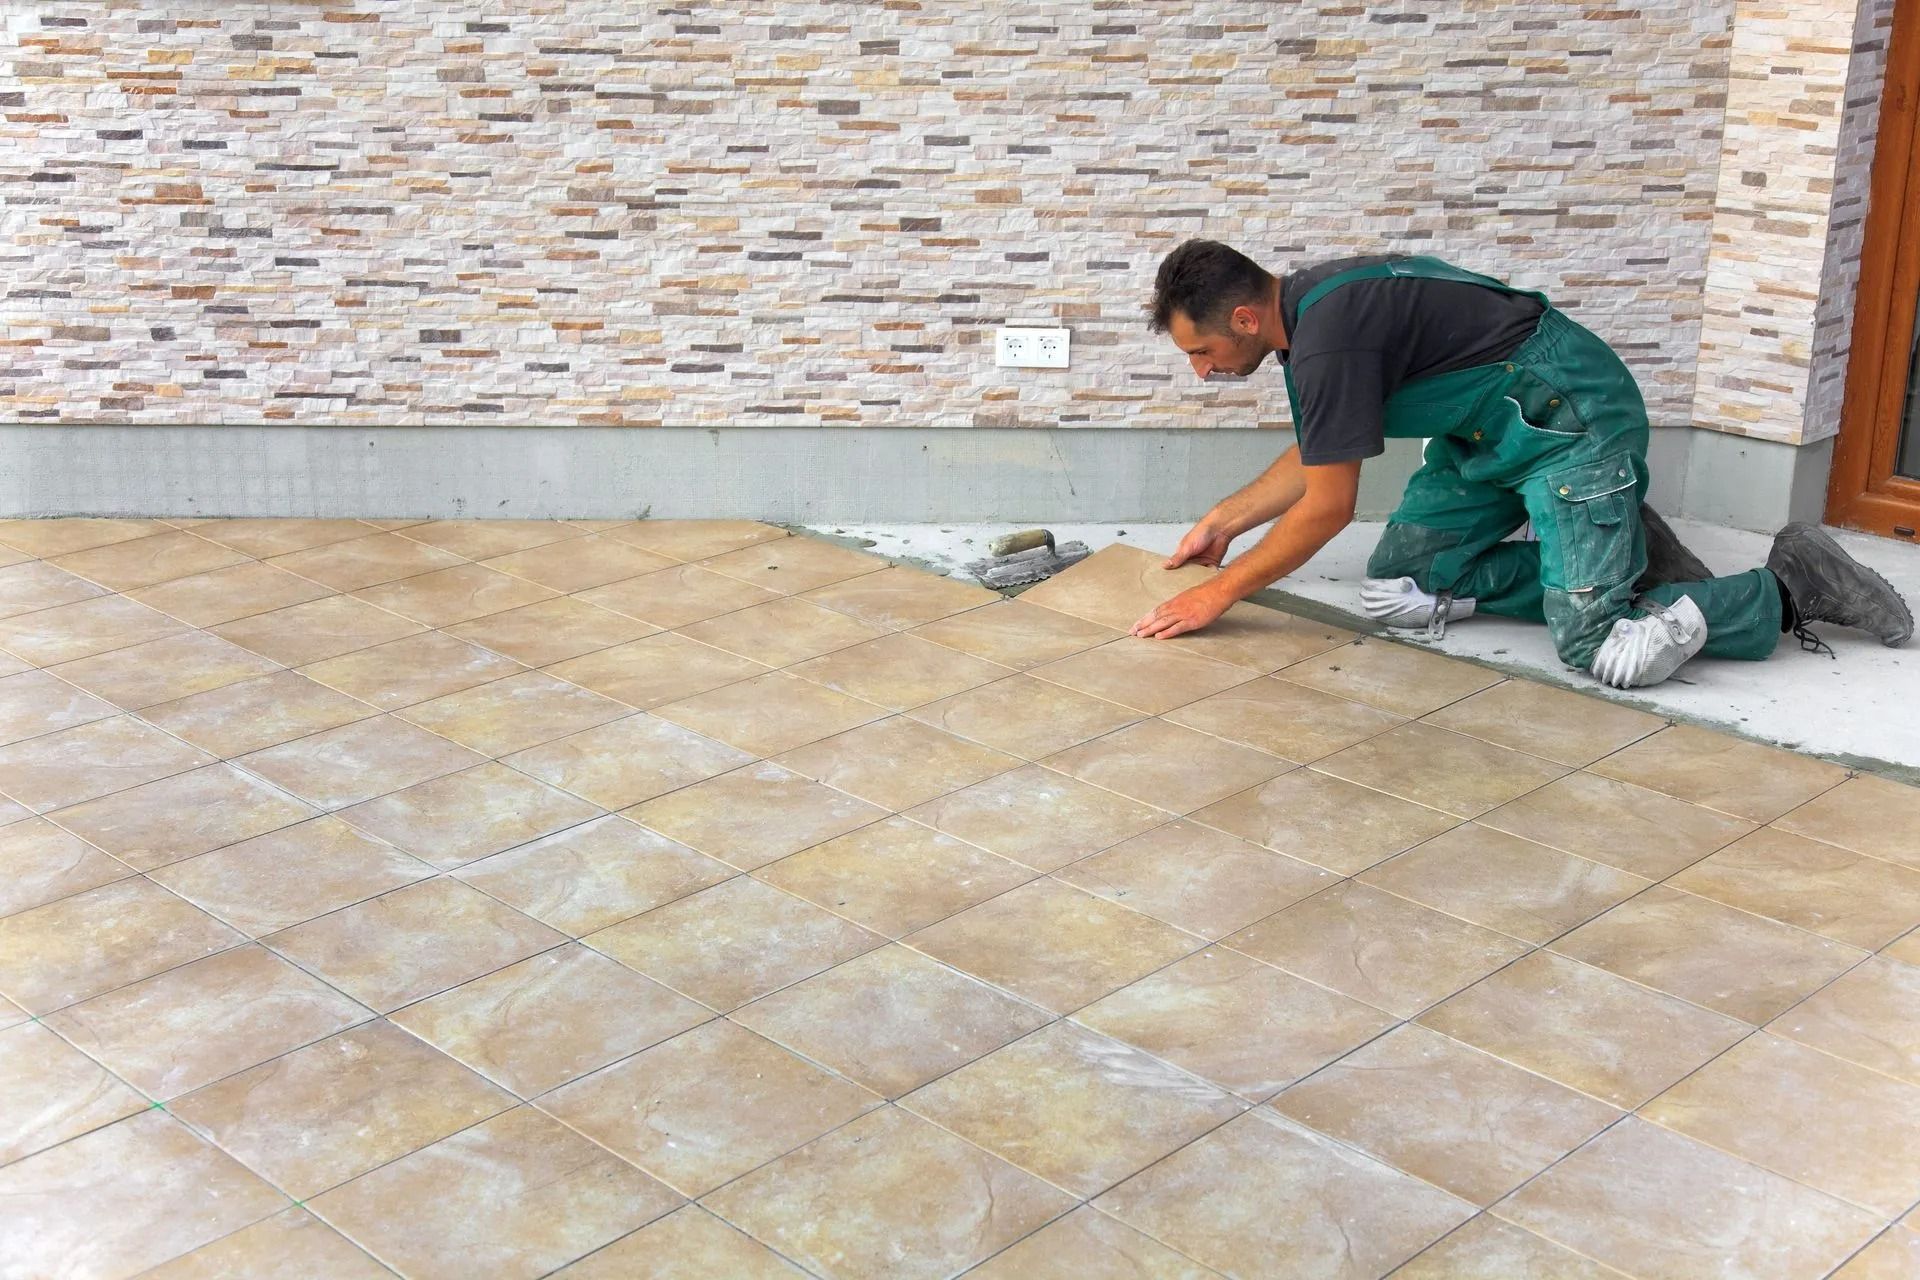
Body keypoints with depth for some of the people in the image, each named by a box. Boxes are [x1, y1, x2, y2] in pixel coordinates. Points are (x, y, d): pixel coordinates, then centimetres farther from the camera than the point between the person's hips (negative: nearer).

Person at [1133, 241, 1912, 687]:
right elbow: (1314, 456, 21)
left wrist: (1220, 593, -13)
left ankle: (1794, 588, 2)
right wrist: (1224, 521, 17)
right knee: (1396, 592, 2)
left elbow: (1327, 507, -21)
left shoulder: (1328, 336, -26)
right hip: (1491, 431, 10)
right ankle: (1608, 558, 11)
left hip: (1575, 416, -10)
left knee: (1602, 653, -17)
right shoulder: (1302, 311, 5)